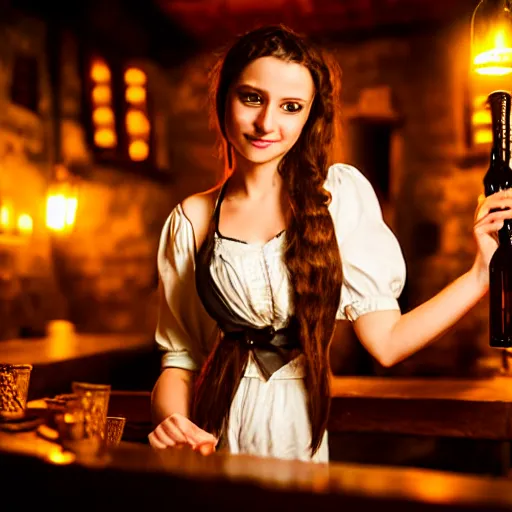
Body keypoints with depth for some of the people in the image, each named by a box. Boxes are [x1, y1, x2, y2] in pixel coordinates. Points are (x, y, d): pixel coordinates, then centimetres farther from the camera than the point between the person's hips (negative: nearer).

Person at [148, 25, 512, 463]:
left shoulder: (340, 192, 1)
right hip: (216, 443, 2)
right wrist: (172, 422, -13)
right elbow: (179, 356, 5)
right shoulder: (192, 219, 5)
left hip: (299, 442, -1)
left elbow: (386, 341, -2)